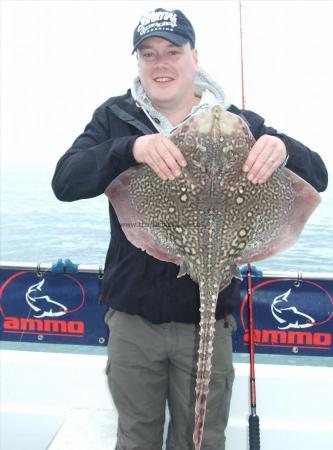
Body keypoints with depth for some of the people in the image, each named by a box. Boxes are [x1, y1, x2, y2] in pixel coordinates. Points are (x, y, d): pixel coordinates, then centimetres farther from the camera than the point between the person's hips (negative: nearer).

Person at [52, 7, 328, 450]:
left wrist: (283, 148, -27)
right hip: (133, 317, 1)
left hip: (207, 318, 0)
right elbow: (65, 182, -13)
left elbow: (317, 177, -3)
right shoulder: (115, 117, 0)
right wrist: (131, 147, -31)